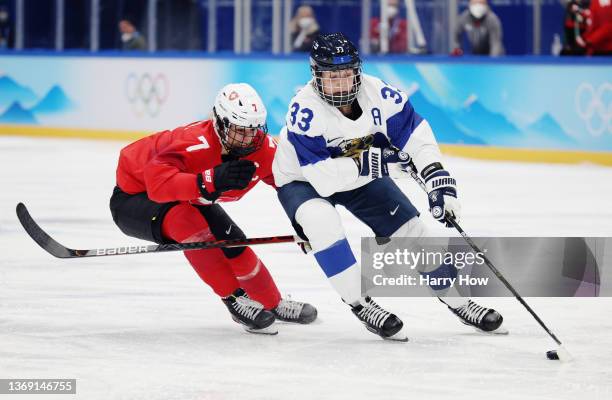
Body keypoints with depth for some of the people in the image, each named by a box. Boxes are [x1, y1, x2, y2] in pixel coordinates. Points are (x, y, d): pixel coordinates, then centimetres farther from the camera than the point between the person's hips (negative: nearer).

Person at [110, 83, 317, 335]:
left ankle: (274, 305, 30)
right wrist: (212, 180, -66)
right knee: (189, 223, -34)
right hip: (133, 198, -7)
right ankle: (235, 300, -20)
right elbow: (158, 184, -56)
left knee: (234, 246, 0)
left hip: (190, 200, 7)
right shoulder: (194, 143, -41)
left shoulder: (263, 148, -18)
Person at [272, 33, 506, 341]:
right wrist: (370, 162, -41)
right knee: (321, 220, -36)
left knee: (412, 231, 2)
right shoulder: (305, 110, -35)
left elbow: (416, 134, -20)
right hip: (301, 181, -5)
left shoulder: (376, 93, -24)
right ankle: (361, 304, -25)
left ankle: (458, 301, 21)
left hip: (363, 179, 5)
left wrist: (439, 181, -31)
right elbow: (323, 178, -39)